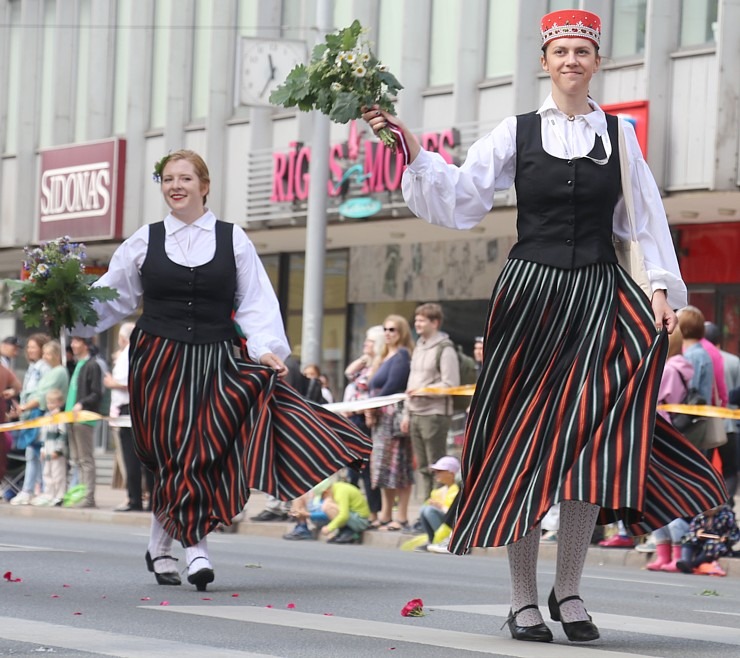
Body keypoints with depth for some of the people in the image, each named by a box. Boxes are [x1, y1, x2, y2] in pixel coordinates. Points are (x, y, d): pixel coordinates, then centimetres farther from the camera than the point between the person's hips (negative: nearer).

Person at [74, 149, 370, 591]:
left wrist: (266, 349, -12)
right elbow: (111, 299, 8)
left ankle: (161, 546, 9)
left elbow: (255, 302, 2)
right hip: (159, 360, 0)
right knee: (177, 455, -6)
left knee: (197, 452, -6)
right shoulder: (146, 241, 8)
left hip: (214, 360, 0)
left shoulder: (233, 240, 6)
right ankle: (196, 550, 0)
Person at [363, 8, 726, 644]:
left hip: (599, 297, 1)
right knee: (526, 440, 1)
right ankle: (524, 598, 8)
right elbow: (459, 197, 0)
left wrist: (662, 285, -3)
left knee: (591, 438, -8)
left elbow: (648, 218, 7)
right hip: (531, 295, 0)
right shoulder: (517, 132, 5)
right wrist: (414, 151, -12)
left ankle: (569, 591, 4)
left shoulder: (619, 134, 7)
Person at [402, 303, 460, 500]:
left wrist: (424, 390, -18)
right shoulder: (419, 347, 17)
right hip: (416, 415, 8)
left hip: (435, 415, -8)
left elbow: (451, 385, -14)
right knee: (422, 467, 10)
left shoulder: (445, 349, -8)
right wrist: (407, 413, 16)